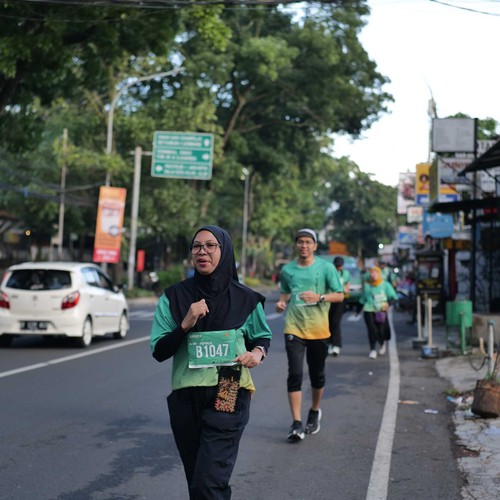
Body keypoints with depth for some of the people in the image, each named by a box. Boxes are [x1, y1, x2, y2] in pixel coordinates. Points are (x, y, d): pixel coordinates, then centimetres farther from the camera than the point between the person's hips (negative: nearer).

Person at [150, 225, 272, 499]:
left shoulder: (245, 299, 1)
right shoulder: (174, 298, 1)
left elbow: (262, 337, 17)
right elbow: (158, 352, -2)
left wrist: (258, 352, -5)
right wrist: (186, 324, -16)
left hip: (229, 397, -2)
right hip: (186, 399, 2)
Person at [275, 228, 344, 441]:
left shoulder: (326, 267, -1)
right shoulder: (287, 270, 6)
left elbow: (339, 295, -1)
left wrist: (320, 297, -18)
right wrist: (281, 302, -1)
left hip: (318, 329, 0)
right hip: (294, 328, 0)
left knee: (317, 375, 12)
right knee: (294, 374, -10)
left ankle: (315, 411, 37)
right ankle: (296, 423, -9)